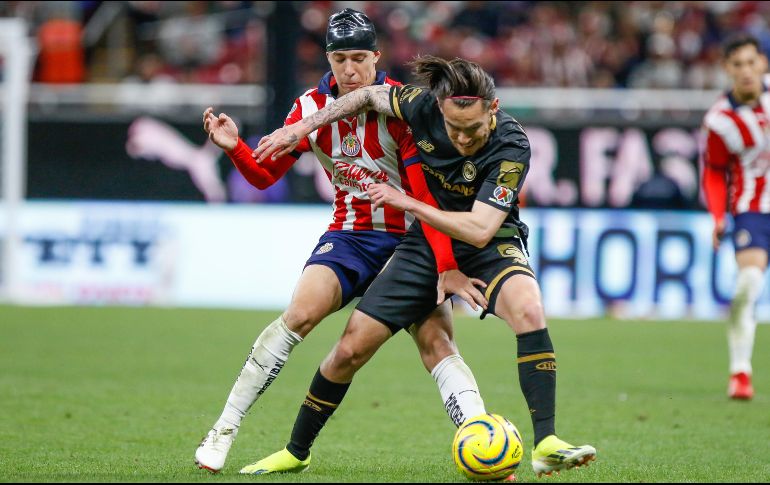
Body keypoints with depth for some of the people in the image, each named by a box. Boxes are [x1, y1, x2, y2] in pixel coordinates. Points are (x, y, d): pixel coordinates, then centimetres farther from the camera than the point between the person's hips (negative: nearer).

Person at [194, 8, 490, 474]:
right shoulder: (313, 107, -3)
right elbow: (266, 174, 6)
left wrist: (447, 267, -28)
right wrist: (235, 147, -15)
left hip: (410, 238, -2)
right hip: (349, 236, 2)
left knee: (436, 340, -19)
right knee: (302, 311, -21)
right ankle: (223, 431, -15)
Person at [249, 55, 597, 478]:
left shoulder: (512, 146, -30)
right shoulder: (424, 105, -20)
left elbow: (479, 230, -31)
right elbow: (370, 95, 2)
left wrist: (406, 202, -27)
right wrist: (300, 129, 1)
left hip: (489, 244, -3)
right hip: (428, 241, 3)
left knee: (528, 310, -36)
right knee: (350, 349, 0)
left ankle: (546, 446, -35)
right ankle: (295, 451, 23)